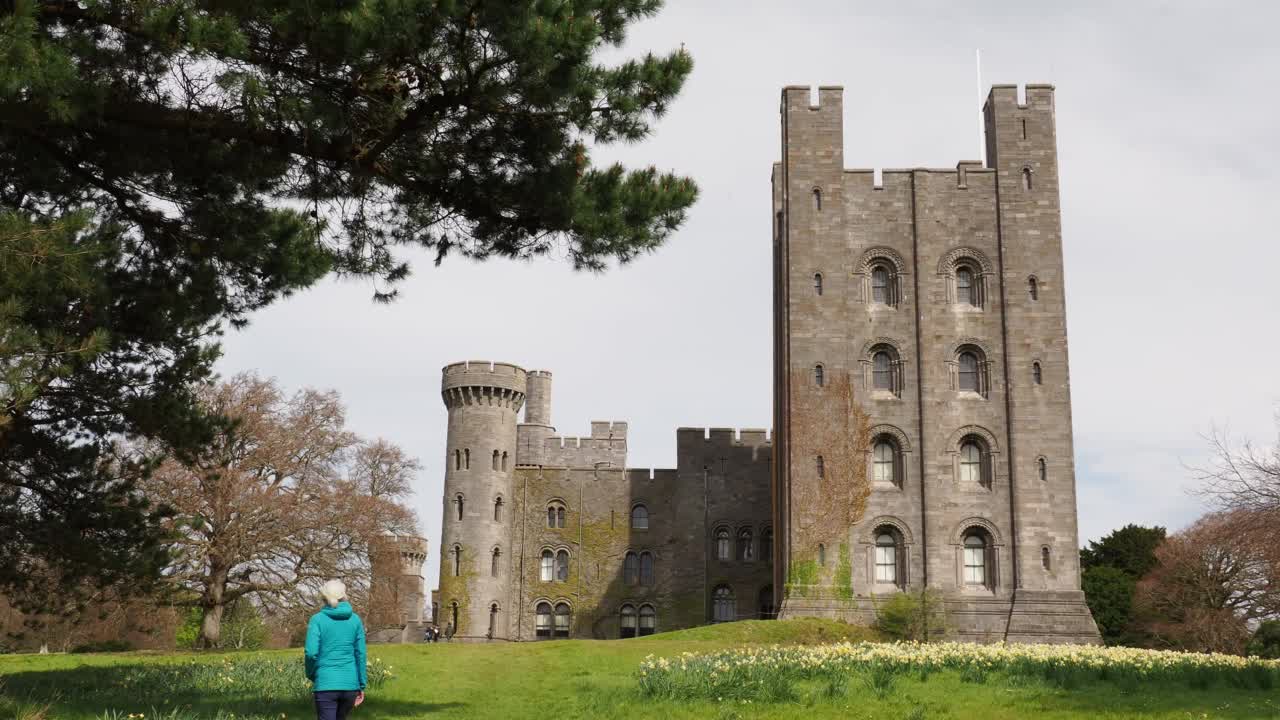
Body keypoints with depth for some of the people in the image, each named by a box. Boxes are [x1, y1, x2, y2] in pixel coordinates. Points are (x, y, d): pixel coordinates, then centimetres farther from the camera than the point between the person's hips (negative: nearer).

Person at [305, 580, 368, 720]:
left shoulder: (318, 619, -3)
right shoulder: (355, 619, 4)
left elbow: (311, 652, -12)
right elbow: (361, 654, 3)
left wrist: (311, 675, 6)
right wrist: (362, 685, 9)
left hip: (326, 683, -3)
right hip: (350, 683, 3)